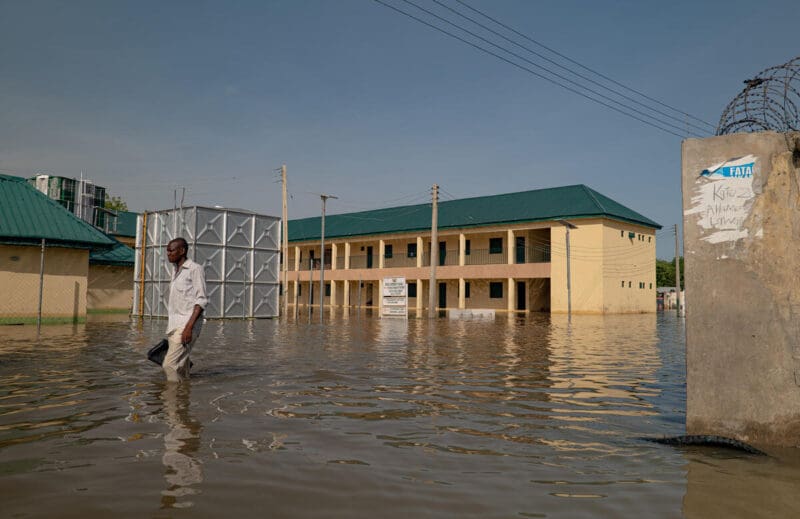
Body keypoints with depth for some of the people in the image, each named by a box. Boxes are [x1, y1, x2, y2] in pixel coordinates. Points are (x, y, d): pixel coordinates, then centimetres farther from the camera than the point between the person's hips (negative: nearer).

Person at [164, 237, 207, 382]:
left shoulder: (195, 269, -7)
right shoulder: (177, 272, 18)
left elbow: (201, 300, -15)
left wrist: (189, 327, -23)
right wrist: (170, 330, 20)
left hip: (187, 325, -8)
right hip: (174, 326, 8)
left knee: (169, 364, -15)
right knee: (180, 366, 10)